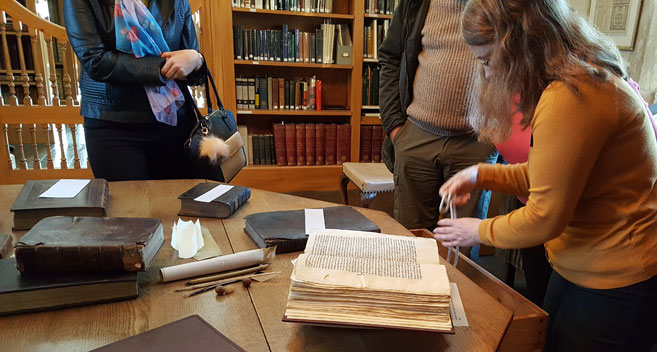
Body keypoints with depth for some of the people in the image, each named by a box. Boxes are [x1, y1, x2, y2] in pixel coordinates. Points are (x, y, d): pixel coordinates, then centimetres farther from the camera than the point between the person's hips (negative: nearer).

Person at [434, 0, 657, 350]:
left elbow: (545, 217, -23)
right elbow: (550, 176, 11)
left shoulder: (571, 97, -28)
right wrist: (481, 174, 1)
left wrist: (479, 231, -7)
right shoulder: (584, 77, 5)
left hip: (614, 285, -9)